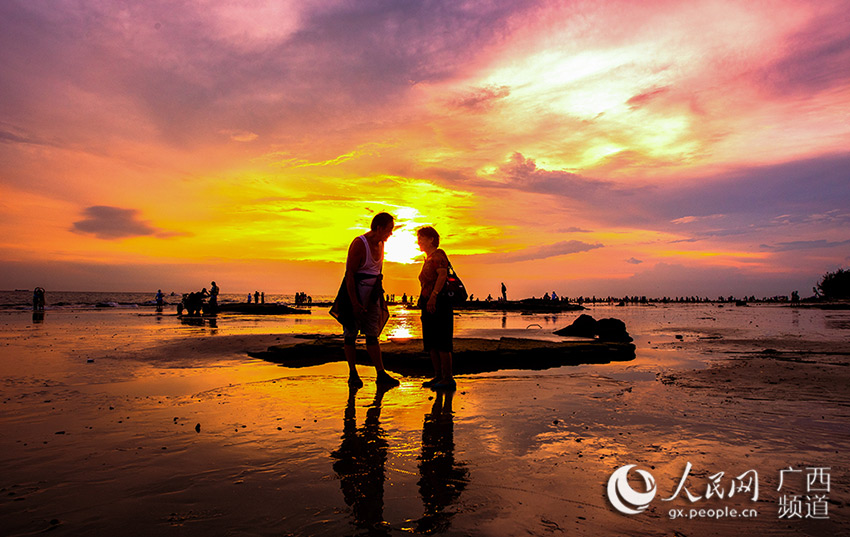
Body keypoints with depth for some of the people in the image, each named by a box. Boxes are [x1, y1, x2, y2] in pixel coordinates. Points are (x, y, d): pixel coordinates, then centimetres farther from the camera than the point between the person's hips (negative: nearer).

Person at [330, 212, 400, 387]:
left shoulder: (380, 244, 8)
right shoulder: (359, 244, -16)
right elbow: (349, 275, -19)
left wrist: (380, 296, 17)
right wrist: (355, 304, -22)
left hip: (372, 294, 7)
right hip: (355, 292, -7)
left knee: (372, 335, 7)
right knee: (351, 333, 3)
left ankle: (381, 374, 6)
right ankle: (353, 375, 12)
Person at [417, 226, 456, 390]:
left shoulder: (438, 254, -7)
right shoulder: (428, 258, 22)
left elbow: (443, 275, -21)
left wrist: (433, 296, -29)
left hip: (438, 302, -10)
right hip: (428, 304, 10)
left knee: (441, 342, -9)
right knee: (431, 343, 10)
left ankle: (448, 378, -4)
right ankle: (438, 376, 16)